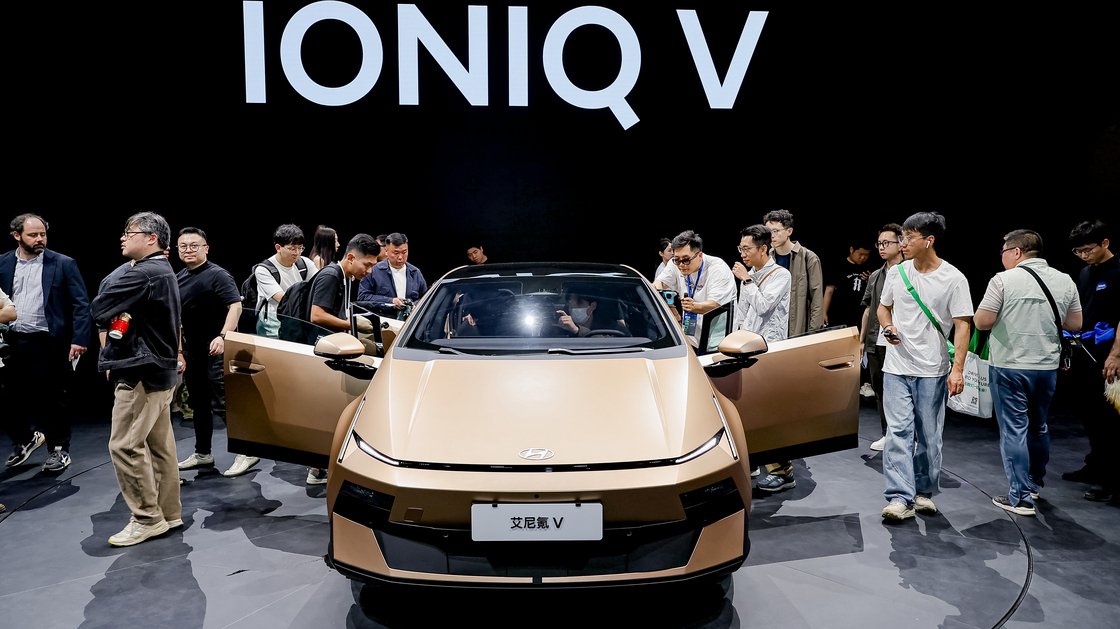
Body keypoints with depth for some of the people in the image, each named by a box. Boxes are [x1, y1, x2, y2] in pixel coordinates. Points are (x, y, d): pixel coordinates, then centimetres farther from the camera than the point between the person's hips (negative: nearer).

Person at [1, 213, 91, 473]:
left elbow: (81, 304, -6)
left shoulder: (63, 264, -2)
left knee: (52, 398, 5)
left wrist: (79, 339, -15)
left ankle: (59, 450, 18)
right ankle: (24, 438, 35)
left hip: (48, 342, -3)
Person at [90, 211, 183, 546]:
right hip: (158, 368, 10)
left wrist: (111, 317, 3)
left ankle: (147, 519, 3)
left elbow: (98, 309, -17)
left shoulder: (142, 274, -18)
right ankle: (169, 513, 19)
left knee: (125, 445, -4)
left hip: (141, 371, -10)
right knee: (159, 444, 12)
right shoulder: (164, 272, 15)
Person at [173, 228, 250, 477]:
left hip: (214, 351, -8)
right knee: (198, 404, 15)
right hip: (191, 351, 8)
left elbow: (235, 306, -22)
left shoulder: (217, 275, -12)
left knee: (222, 404, -11)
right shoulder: (179, 278, 12)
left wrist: (223, 337, -33)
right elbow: (176, 315, 22)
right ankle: (203, 453, 26)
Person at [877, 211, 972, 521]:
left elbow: (962, 325, -8)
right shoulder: (896, 272, 4)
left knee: (929, 435, 9)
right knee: (899, 431, -5)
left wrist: (957, 369, -15)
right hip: (897, 367, 2)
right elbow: (883, 307, 18)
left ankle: (924, 492, 25)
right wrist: (888, 327, -4)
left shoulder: (953, 279, -7)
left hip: (932, 370, -2)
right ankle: (900, 498, -4)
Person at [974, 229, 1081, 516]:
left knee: (1014, 430, 1)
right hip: (1047, 366, 5)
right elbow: (1075, 324, 10)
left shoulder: (1004, 280, -13)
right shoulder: (1065, 281, 3)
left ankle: (1020, 498, 3)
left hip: (1009, 366, -5)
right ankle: (1034, 483, 36)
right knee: (1038, 427, 21)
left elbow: (981, 322, -14)